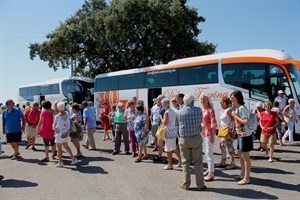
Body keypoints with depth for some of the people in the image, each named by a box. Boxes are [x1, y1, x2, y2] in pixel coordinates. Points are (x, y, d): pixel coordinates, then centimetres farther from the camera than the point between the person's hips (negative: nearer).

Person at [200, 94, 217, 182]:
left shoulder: (210, 110, -14)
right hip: (203, 133, 9)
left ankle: (211, 173, -1)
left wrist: (212, 135, -19)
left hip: (209, 133, -9)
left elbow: (213, 123, -17)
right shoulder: (202, 110, 10)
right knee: (206, 152, 18)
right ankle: (209, 169, 32)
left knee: (209, 152, -6)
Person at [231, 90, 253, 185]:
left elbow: (246, 122, -29)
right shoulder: (237, 108, 10)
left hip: (245, 135, -10)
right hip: (240, 134, 10)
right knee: (240, 155, 19)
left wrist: (235, 116, -21)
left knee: (245, 157, -2)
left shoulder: (242, 108, -19)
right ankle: (242, 174, 33)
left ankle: (246, 178, 7)